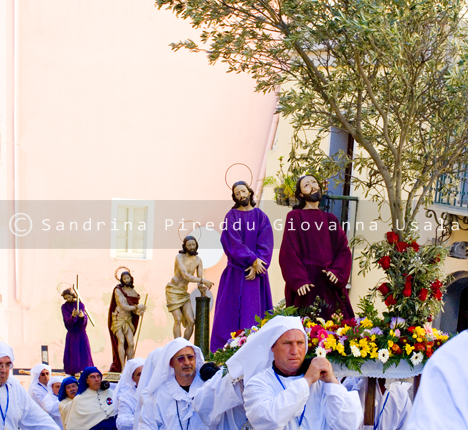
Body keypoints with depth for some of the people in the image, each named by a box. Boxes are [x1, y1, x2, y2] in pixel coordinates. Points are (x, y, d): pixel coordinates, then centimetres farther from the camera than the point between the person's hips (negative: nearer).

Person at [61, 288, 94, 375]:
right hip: (71, 333, 0)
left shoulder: (81, 304, 0)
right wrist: (73, 316, -37)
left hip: (81, 332, 0)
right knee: (71, 352, -2)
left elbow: (85, 319, -12)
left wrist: (82, 316, -35)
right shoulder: (64, 307, -1)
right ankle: (71, 372, 4)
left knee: (84, 351, 0)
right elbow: (68, 320, -15)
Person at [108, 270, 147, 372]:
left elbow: (133, 307, 9)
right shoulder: (118, 290, -4)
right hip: (118, 318, -5)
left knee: (130, 344, -3)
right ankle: (122, 367, -12)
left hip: (128, 320, 5)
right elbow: (123, 306, -12)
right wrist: (137, 307, -9)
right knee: (121, 341, -13)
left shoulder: (133, 292, 11)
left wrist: (137, 312, -14)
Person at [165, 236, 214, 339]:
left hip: (184, 292, 5)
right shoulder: (179, 257, -12)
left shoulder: (198, 260, 4)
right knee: (178, 319, -13)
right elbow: (185, 276, -24)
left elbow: (200, 279, 3)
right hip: (173, 290, -5)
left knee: (191, 321, -6)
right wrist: (203, 281, -33)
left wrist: (202, 288, -21)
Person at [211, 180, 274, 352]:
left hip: (256, 271, 1)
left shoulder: (261, 216, 8)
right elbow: (233, 242, -7)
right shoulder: (231, 216, 4)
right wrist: (252, 259, -16)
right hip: (235, 271, -1)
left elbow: (266, 244, 0)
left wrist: (256, 266, -13)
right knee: (231, 311, -2)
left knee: (253, 311, -1)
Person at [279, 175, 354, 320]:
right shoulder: (295, 216, 4)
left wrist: (336, 270, -11)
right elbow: (289, 250, -5)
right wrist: (298, 279, -17)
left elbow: (344, 249, 8)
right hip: (306, 282, -4)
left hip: (329, 282, 4)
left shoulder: (331, 219, 17)